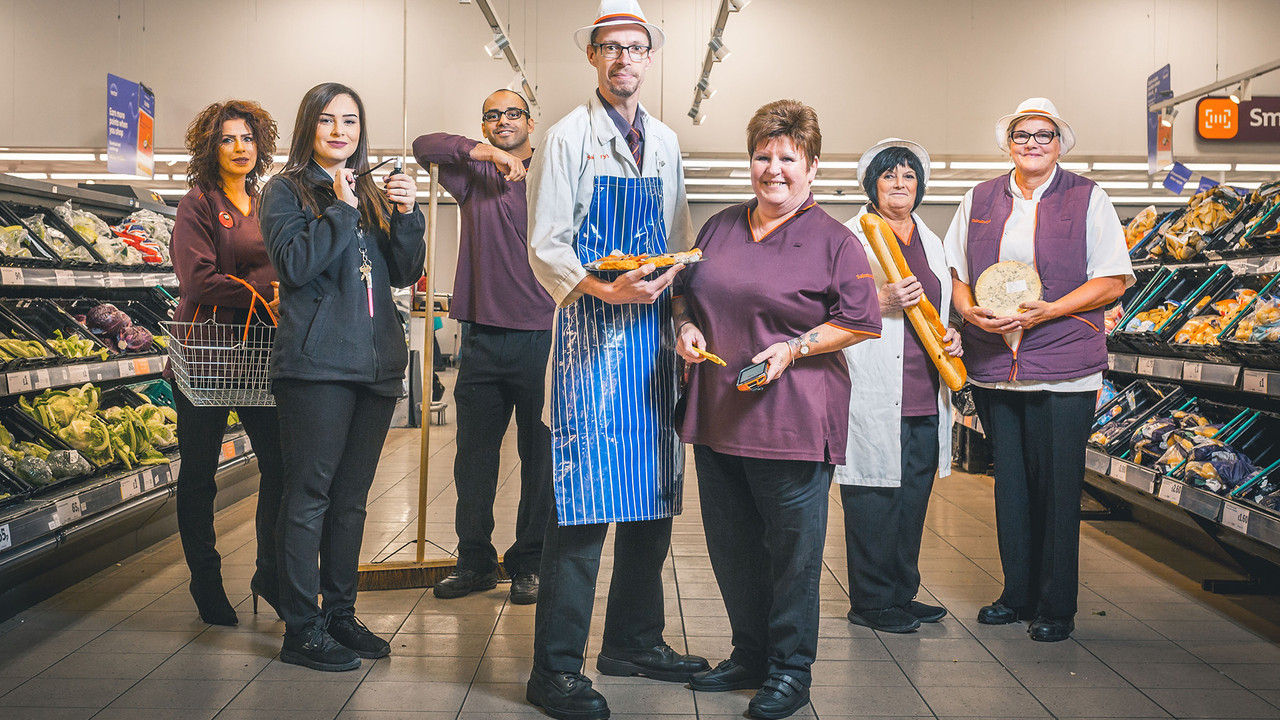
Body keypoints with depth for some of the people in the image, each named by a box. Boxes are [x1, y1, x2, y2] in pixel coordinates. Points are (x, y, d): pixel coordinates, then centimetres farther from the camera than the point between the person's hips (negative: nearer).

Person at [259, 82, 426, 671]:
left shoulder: (372, 195, 17)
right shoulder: (287, 190, 2)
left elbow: (405, 274, 10)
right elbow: (295, 263, -13)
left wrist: (406, 216, -4)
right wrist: (342, 211, -13)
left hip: (375, 363, 6)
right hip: (316, 364, -6)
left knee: (351, 497, 12)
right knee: (309, 496, -4)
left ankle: (340, 614, 22)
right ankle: (302, 630, 4)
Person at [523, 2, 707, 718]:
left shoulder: (666, 143, 17)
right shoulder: (569, 137, 1)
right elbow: (545, 245, -5)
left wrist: (666, 282, -1)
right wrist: (598, 287, -22)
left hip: (653, 327, 6)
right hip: (591, 331, -6)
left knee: (651, 497, 9)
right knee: (583, 499, -9)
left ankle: (636, 641, 23)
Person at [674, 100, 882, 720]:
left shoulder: (834, 241, -3)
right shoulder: (721, 227, 14)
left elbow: (859, 322, -5)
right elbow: (686, 291, 22)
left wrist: (792, 349, -15)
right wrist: (686, 328, 2)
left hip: (793, 420, -6)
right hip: (717, 413, 6)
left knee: (793, 547, 3)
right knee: (730, 544, 14)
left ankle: (790, 669, 19)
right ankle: (749, 655, 31)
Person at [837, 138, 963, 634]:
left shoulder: (931, 242, 21)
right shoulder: (852, 236, 0)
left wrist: (951, 336, 8)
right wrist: (880, 302, -21)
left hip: (925, 393, 7)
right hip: (874, 392, -7)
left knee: (914, 494, 10)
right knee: (875, 495, -4)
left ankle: (902, 593, 22)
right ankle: (870, 602, 6)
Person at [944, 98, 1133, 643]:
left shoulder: (1088, 200, 2)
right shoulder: (979, 201, 12)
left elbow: (1112, 281, -3)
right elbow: (956, 274, 15)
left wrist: (1046, 312, -15)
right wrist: (969, 311, -7)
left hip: (1062, 372, -3)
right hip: (993, 368, 3)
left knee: (1057, 489, 1)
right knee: (1010, 485, 11)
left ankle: (1056, 607, 13)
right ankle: (1017, 594, 25)